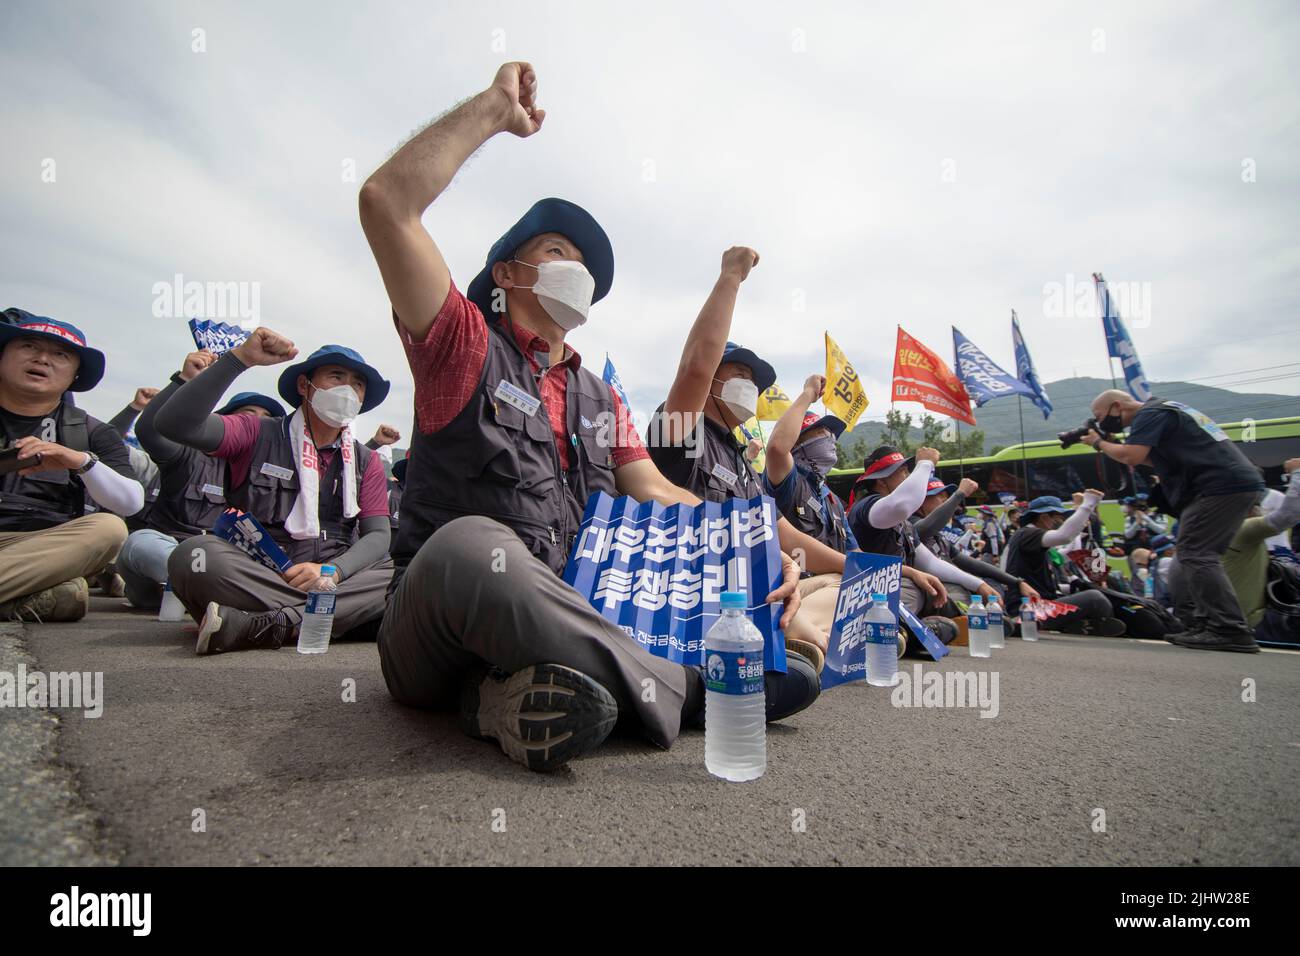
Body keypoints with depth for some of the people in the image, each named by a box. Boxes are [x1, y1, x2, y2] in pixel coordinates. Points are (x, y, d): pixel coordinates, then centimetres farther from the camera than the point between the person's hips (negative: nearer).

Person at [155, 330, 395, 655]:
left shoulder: (366, 462, 13)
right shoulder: (258, 435, 8)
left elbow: (378, 535, 3)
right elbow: (175, 424, -10)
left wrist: (333, 571, -18)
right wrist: (240, 358, -15)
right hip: (249, 582, -2)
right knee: (194, 554, -31)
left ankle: (260, 626, -31)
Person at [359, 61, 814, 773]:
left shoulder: (602, 400, 19)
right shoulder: (464, 347, 3)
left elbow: (656, 493, 8)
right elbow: (386, 201, -10)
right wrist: (495, 108, -1)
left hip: (558, 619, 6)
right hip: (434, 630, -5)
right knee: (471, 544, -39)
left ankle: (522, 693, -23)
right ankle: (689, 690, -24)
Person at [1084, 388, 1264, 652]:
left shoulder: (1150, 413, -8)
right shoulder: (1164, 409, 22)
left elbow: (1131, 456, -21)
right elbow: (1156, 459, 25)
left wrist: (1099, 443, -4)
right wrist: (1114, 444, 13)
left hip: (1221, 486, -10)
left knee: (1196, 556, -11)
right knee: (1200, 556, 11)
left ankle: (1230, 630, -13)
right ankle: (1205, 624, 11)